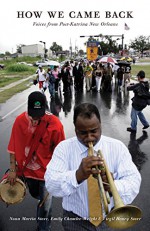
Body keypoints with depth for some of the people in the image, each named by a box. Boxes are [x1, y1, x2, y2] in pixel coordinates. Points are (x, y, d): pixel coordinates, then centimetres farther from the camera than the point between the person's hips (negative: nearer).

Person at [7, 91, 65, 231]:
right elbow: (13, 147, -5)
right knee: (35, 195, 27)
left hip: (46, 172, -3)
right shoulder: (20, 120, -13)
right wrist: (12, 169, -5)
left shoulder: (54, 124, -22)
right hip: (27, 170, 3)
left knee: (45, 206, 13)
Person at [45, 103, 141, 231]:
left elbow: (134, 180, -17)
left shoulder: (117, 147, -10)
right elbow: (50, 184, -22)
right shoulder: (64, 148, -13)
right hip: (75, 220, -1)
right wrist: (78, 176, -39)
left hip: (109, 218, 2)